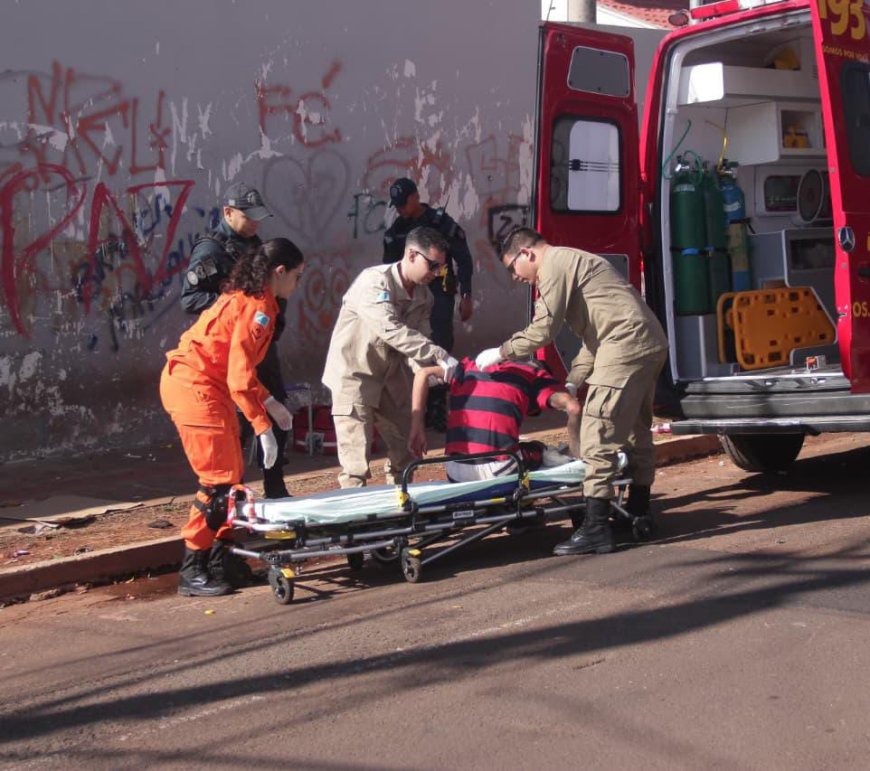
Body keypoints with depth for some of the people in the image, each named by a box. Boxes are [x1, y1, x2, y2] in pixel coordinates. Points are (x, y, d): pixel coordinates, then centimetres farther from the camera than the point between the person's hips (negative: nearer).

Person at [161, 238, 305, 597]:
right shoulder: (257, 307, -16)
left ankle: (220, 561, 18)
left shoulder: (245, 298, 15)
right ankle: (192, 572, -1)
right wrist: (263, 426, -20)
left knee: (232, 475, 12)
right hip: (195, 388, -10)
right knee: (219, 480, -7)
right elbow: (239, 376, -21)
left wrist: (269, 402, 23)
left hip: (206, 387, 10)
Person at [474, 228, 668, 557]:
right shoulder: (572, 262, 26)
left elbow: (542, 331, -11)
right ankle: (638, 512, 32)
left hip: (625, 348, -11)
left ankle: (596, 529, -13)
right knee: (636, 431, 20)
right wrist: (572, 382, 23)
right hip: (651, 344, 11)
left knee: (598, 435, -11)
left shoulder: (555, 264, -4)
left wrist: (501, 352, 2)